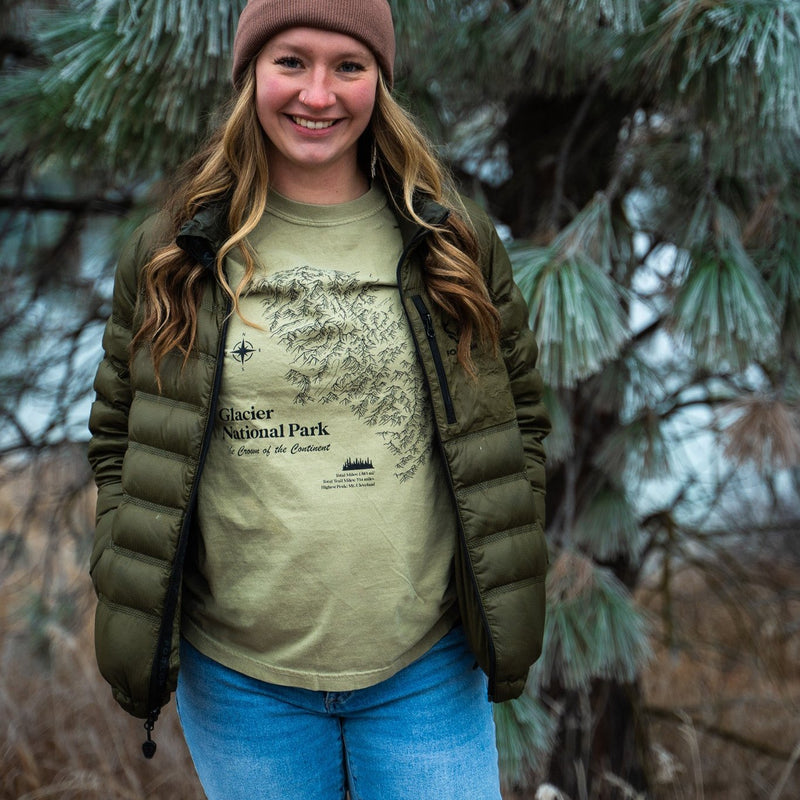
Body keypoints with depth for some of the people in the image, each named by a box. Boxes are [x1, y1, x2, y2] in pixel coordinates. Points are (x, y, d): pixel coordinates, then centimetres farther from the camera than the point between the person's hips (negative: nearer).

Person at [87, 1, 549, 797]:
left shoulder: (455, 243, 1)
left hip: (428, 670, 0)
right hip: (234, 676, 1)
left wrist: (507, 599, 1)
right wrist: (128, 602, -2)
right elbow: (118, 437, 7)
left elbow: (518, 415, 7)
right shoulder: (172, 253, 0)